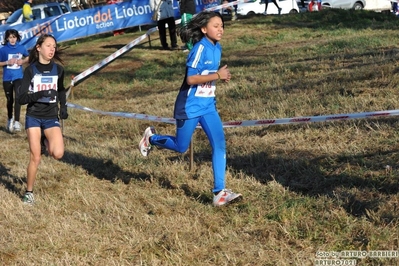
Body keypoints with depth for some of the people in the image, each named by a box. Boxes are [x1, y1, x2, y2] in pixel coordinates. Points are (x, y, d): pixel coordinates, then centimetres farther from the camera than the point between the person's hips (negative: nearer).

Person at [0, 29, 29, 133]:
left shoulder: (21, 48, -1)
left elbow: (27, 57, 16)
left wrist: (23, 61, -4)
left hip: (18, 77, 0)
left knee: (18, 98, -18)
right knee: (10, 100, 13)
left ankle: (16, 122, -17)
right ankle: (10, 120, 34)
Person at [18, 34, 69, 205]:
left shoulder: (58, 69, 0)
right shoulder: (30, 70, -8)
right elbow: (21, 98, -13)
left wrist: (63, 107, 7)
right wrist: (40, 94, -27)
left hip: (51, 117, 2)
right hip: (33, 117, -2)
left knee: (58, 154, -18)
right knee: (35, 158, -4)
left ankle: (47, 141, 18)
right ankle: (29, 192, 16)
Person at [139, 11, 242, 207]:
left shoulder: (217, 48, 4)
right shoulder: (200, 48, -20)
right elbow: (191, 79, -25)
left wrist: (222, 76, -2)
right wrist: (218, 75, -26)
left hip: (208, 105, 7)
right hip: (190, 106, -7)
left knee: (219, 144, -7)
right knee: (181, 147, 10)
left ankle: (219, 192, -6)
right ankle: (151, 138, 39)